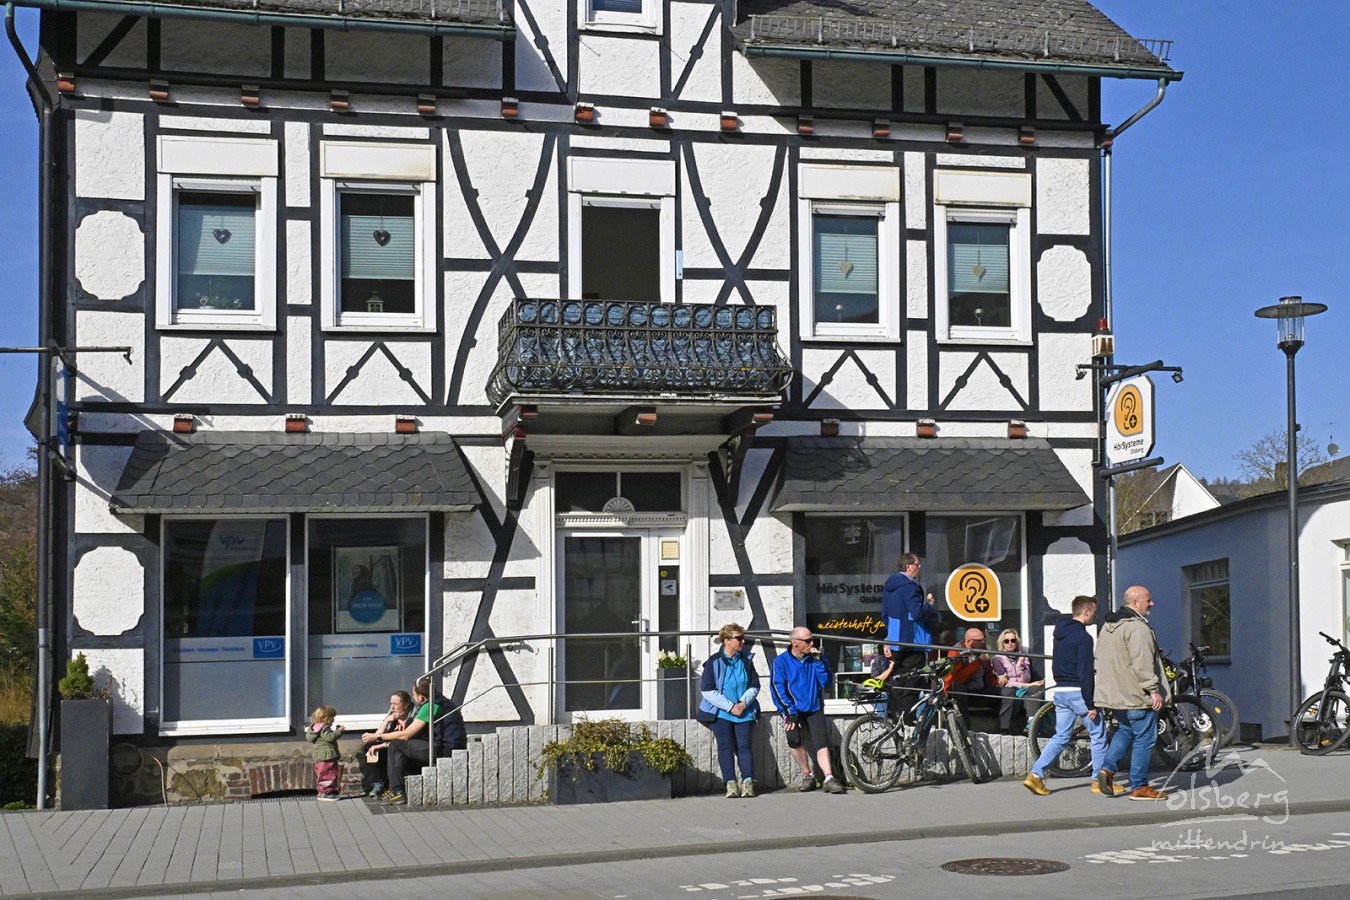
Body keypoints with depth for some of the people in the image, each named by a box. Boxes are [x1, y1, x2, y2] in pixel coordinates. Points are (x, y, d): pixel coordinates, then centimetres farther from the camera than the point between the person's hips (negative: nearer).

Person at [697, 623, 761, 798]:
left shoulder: (746, 661, 8)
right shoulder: (714, 662, -2)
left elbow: (754, 686, 10)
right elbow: (708, 690, -7)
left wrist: (743, 703, -8)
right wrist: (730, 707, -12)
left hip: (744, 712, 2)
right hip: (720, 712, -2)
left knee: (743, 745, -8)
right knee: (725, 746, -12)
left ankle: (748, 783, -16)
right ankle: (731, 783, -17)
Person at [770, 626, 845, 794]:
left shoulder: (816, 659, 6)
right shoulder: (781, 661, -4)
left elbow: (825, 682, -2)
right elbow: (778, 689, -8)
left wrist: (819, 661, -14)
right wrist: (791, 713, -16)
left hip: (814, 709, 2)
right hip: (793, 710, -2)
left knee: (821, 742, -15)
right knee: (794, 738, -24)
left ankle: (829, 779, -22)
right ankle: (807, 775, -6)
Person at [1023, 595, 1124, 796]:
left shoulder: (1060, 633, 12)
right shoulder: (1083, 636, -15)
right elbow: (1085, 672, -18)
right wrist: (1090, 704, -17)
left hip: (1060, 691, 8)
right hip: (1078, 691, -8)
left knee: (1061, 736, 12)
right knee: (1098, 734, 5)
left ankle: (1035, 774, 1)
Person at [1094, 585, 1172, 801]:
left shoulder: (1108, 626, 14)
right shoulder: (1136, 627, -17)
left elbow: (1100, 659, 21)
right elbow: (1142, 664, -24)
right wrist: (1153, 690, -21)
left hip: (1114, 693, 9)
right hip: (1137, 695, -9)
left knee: (1125, 731, 23)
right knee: (1144, 739, 1)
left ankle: (1107, 768, 7)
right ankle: (1139, 787, 4)